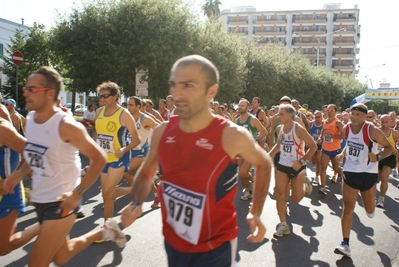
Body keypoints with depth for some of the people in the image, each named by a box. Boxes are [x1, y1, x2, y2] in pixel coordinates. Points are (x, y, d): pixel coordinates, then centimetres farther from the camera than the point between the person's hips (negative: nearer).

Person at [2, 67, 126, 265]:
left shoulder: (66, 126, -21)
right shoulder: (30, 119, 1)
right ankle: (105, 231, 40)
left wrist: (78, 192, -21)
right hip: (40, 200, 8)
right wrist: (19, 173, 0)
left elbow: (99, 158, -17)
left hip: (61, 202, -8)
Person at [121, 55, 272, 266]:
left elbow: (263, 164, 0)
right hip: (172, 242, 5)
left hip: (214, 247, -4)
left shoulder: (232, 136, -20)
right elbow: (146, 174, 9)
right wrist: (136, 204, -9)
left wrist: (255, 213, -6)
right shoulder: (162, 132, -8)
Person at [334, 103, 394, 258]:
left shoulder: (372, 131, -18)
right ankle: (345, 244, -2)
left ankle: (370, 206, 53)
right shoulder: (346, 129, -2)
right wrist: (343, 154, 1)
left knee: (369, 210, 14)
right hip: (350, 172, 3)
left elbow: (389, 148, -10)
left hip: (368, 174, -3)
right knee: (347, 208, -5)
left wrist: (377, 157, -27)